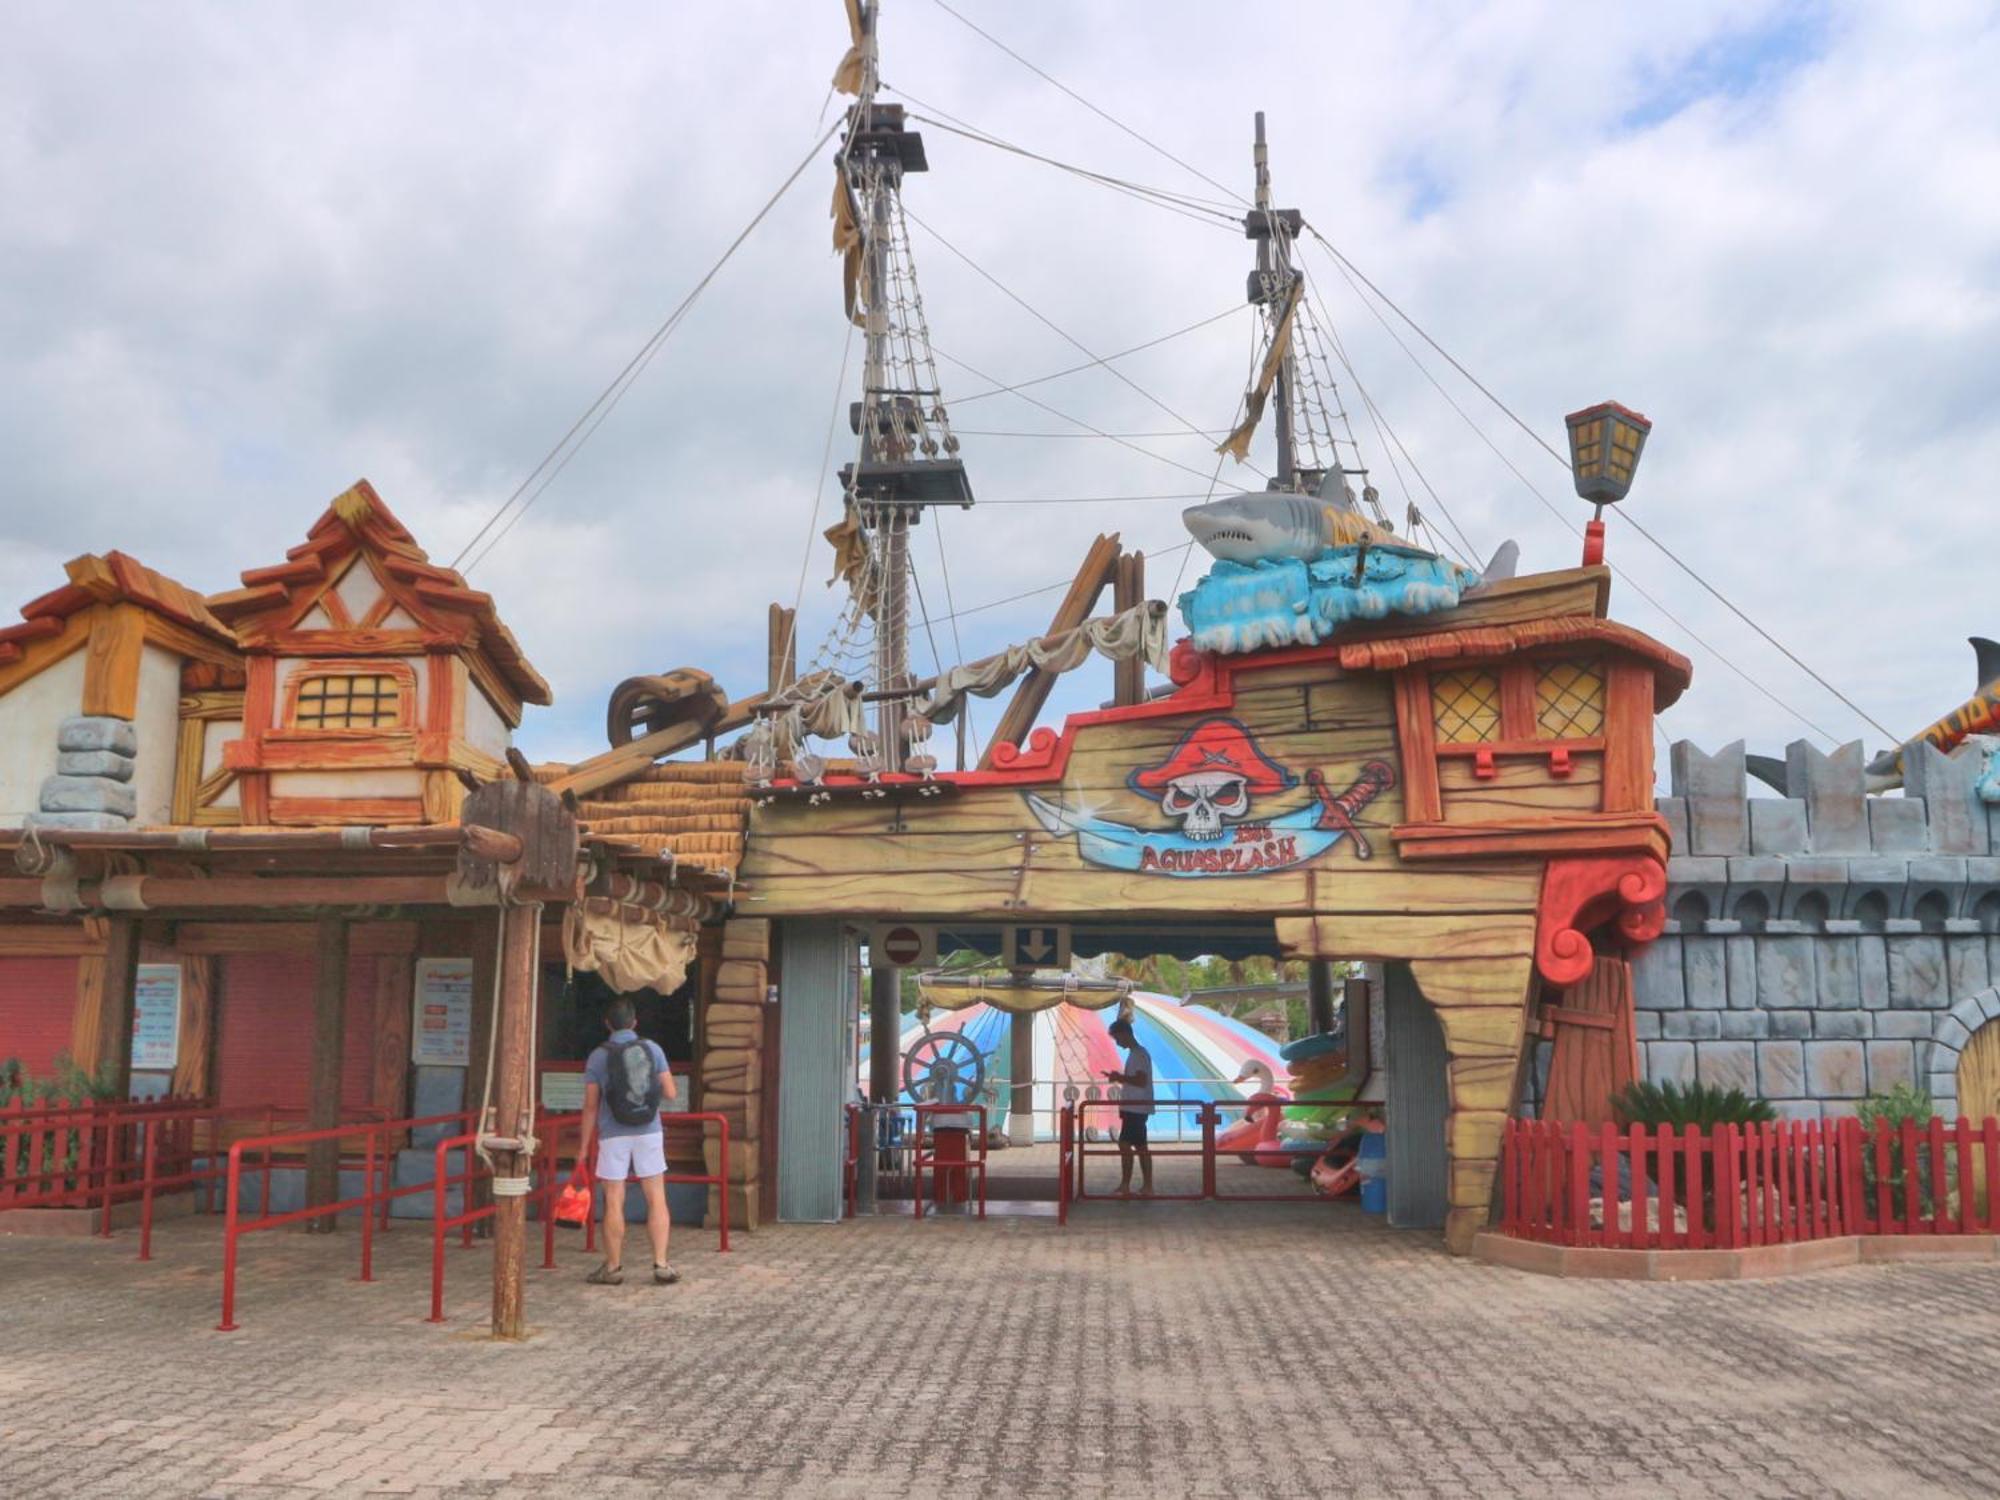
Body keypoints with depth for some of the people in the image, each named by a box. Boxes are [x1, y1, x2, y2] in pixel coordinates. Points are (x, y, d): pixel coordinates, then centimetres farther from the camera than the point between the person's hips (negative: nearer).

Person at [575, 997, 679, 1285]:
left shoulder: (598, 1056, -3)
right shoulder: (652, 1049, 0)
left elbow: (591, 1106, -3)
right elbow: (670, 1094, 0)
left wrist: (584, 1145, 5)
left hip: (613, 1136, -1)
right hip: (649, 1133, 1)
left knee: (614, 1203, 5)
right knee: (656, 1200, 6)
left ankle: (613, 1268, 12)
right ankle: (661, 1264, 1)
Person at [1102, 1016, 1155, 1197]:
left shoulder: (1139, 1054, -15)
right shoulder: (1136, 1053, 16)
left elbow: (1141, 1081, -23)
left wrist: (1120, 1077, -16)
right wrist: (1119, 1077, 11)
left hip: (1135, 1108, -10)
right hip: (1135, 1108, 10)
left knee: (1125, 1144, -9)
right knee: (1140, 1146, 9)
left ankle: (1125, 1185, -6)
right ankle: (1147, 1186, 11)